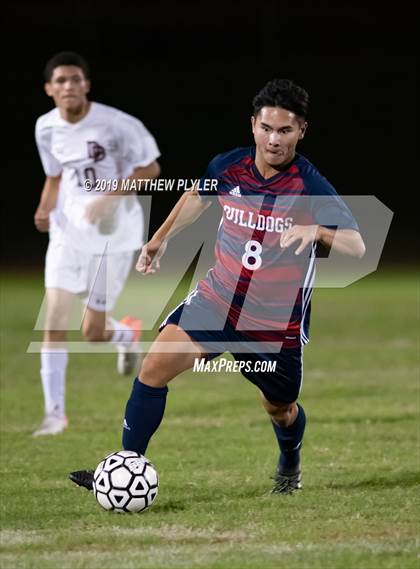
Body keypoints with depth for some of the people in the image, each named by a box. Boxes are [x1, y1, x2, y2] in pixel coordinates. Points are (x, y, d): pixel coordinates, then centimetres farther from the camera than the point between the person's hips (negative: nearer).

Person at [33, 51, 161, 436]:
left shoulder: (116, 124, -18)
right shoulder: (47, 129, -1)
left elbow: (150, 168, -9)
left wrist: (110, 197, -21)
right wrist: (46, 210, -6)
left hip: (114, 235, -4)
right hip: (69, 232, 4)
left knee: (93, 331, 1)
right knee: (55, 321, -8)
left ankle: (127, 333, 39)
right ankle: (55, 412, 1)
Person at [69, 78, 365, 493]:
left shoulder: (311, 187, -20)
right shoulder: (227, 167, -7)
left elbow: (356, 246, -26)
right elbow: (199, 195, 17)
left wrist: (316, 231, -44)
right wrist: (161, 237, 20)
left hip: (278, 323, -3)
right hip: (218, 300, 3)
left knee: (279, 409, 16)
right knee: (153, 370, -13)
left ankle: (290, 466, 51)